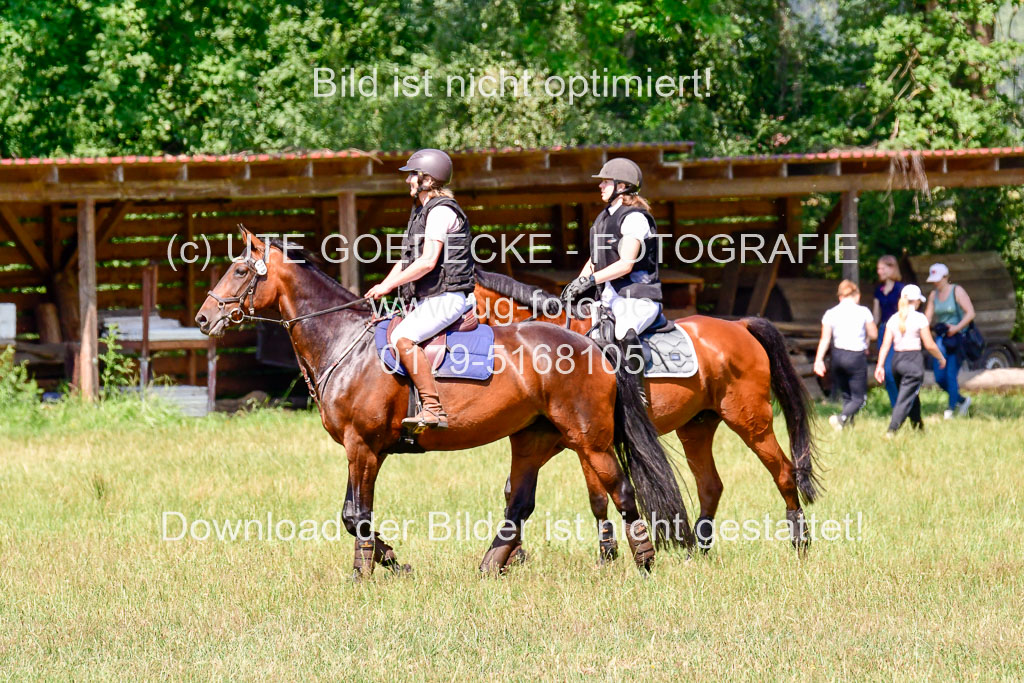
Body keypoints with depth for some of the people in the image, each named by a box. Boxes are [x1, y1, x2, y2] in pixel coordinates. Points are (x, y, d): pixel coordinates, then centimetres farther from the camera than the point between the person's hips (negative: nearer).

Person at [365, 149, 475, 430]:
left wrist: (389, 285, -18)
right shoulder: (421, 211, 19)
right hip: (428, 300, 11)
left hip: (446, 299, -11)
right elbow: (407, 259, 23)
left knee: (402, 337, -29)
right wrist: (382, 286, 9)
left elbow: (428, 262, -22)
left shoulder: (441, 211, -14)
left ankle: (433, 408, -32)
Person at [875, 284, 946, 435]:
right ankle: (892, 430, -17)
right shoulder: (919, 318, -8)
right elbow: (929, 345, -5)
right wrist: (941, 358, 10)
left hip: (897, 360, 6)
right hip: (913, 359, -6)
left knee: (912, 395, 21)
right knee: (906, 398, -6)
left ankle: (918, 427, 34)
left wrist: (880, 366, 4)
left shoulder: (894, 319, 5)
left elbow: (885, 345, 2)